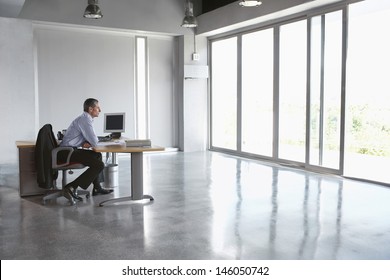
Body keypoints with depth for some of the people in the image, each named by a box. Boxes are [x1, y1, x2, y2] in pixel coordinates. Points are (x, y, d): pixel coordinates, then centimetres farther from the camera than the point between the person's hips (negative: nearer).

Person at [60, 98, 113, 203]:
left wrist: (87, 143, -3)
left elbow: (90, 138, 20)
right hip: (68, 152, -11)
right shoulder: (85, 119, -16)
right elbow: (94, 142, -19)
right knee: (99, 165, -18)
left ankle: (97, 188, 29)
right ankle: (71, 187, -18)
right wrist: (89, 142, 4)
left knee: (98, 155, 25)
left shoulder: (85, 118, 16)